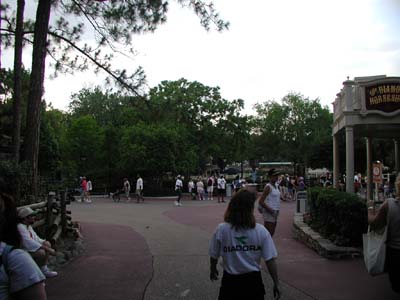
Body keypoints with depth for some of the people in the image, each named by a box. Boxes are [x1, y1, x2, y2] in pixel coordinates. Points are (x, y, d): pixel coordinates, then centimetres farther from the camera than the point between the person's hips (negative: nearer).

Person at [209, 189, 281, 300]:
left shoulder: (221, 230, -15)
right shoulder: (261, 231, -15)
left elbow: (214, 256, -4)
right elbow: (270, 260, -13)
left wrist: (213, 270, 16)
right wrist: (276, 284, -1)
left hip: (230, 280, 0)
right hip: (253, 281, 1)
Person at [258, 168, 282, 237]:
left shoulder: (276, 186, 12)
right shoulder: (268, 187, -14)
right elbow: (260, 201, -20)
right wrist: (270, 210, -19)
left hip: (275, 213, 9)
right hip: (269, 213, -9)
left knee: (272, 233, 14)